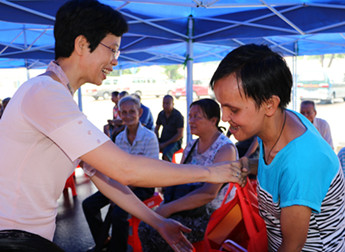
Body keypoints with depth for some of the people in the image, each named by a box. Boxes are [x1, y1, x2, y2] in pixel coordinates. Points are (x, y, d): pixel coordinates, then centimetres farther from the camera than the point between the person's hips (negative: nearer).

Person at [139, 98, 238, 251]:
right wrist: (165, 205, -6)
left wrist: (170, 208, -23)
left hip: (212, 214, -7)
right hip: (187, 209, 7)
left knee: (158, 234, -24)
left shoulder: (226, 149, -14)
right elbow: (178, 181, 13)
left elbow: (209, 193, -23)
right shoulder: (191, 146, 12)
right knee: (145, 227, -14)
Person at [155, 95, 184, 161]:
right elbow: (156, 129, 17)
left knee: (166, 154, -34)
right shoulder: (161, 114, 6)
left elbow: (180, 134, -15)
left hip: (175, 141, -6)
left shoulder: (178, 115, -12)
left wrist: (165, 144, -17)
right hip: (163, 140, 6)